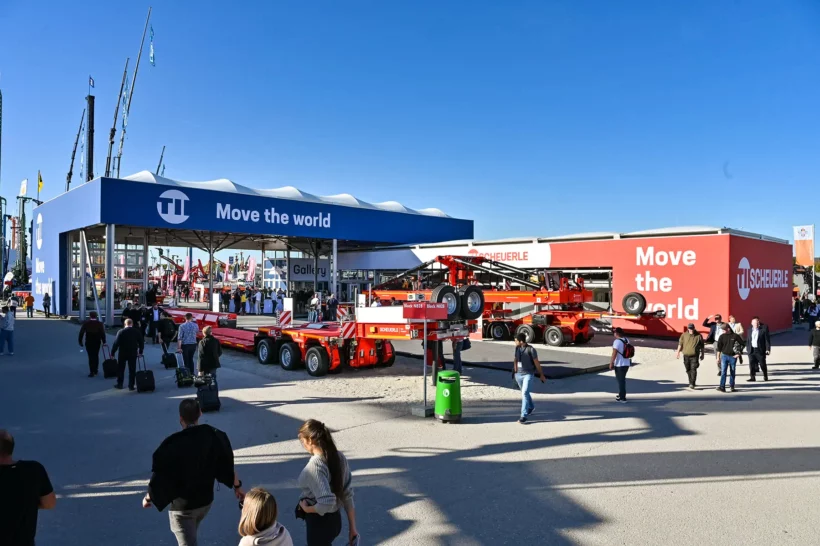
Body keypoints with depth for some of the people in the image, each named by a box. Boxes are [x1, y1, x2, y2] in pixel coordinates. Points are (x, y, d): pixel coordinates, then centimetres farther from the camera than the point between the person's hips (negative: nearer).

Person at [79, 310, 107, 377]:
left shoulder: (86, 323, -5)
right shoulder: (100, 323, -5)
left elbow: (81, 332, -6)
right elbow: (103, 333, -9)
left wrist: (80, 341, 1)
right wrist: (103, 342, -3)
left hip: (89, 342, -1)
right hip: (97, 342, 1)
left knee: (91, 356, 2)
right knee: (96, 355, 17)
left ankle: (92, 372, -2)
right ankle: (95, 370, 24)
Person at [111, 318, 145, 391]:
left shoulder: (121, 332, -10)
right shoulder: (137, 331, -3)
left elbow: (116, 343, -11)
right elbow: (141, 342, 2)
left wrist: (112, 353, -4)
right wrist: (140, 351, 13)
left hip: (123, 353, -1)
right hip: (133, 353, 1)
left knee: (120, 369, 15)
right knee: (132, 370, 6)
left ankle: (119, 384, 22)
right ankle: (131, 386, 6)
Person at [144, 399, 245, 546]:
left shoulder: (172, 444, -25)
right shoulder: (214, 436, -13)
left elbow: (160, 475, -18)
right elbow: (228, 464, -5)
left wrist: (149, 497, 1)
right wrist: (237, 486, 9)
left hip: (181, 505, -5)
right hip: (205, 500, 5)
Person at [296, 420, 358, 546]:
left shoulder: (314, 466, -27)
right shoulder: (339, 457, -4)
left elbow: (326, 503, -35)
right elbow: (347, 494, 1)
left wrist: (307, 508, -16)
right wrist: (352, 527, 7)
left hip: (320, 524, -8)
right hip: (335, 520, 8)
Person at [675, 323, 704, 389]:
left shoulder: (698, 336, 2)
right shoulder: (684, 335, 4)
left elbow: (701, 346, 10)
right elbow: (680, 344, 5)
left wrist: (702, 354, 12)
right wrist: (678, 352, -2)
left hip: (694, 356, -3)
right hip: (686, 355, 3)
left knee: (693, 369, -12)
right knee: (688, 370, 11)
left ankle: (692, 384, -13)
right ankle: (691, 382, 26)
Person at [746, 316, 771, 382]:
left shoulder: (764, 328, -5)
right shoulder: (750, 330, 9)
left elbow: (767, 339, -6)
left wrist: (768, 349, -10)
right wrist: (747, 348, 11)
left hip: (760, 350, -3)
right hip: (751, 350, 4)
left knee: (762, 364, 5)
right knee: (751, 364, 1)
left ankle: (765, 377, 23)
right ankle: (752, 377, 7)